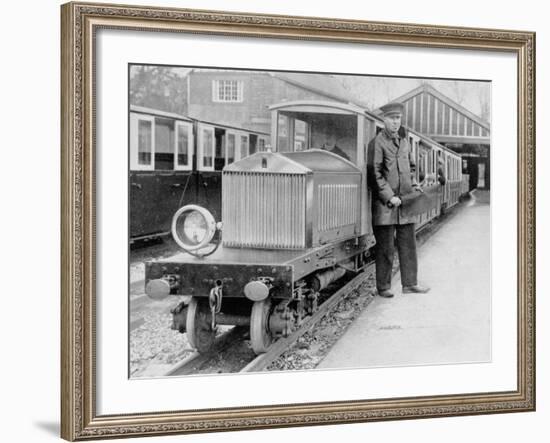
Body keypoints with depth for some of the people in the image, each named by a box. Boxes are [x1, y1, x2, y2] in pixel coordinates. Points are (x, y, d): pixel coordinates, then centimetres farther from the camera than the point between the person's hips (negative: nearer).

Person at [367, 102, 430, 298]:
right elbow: (375, 174, -12)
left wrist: (415, 186, 10)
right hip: (384, 203, -7)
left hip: (405, 201, 7)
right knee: (385, 247, -1)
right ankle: (383, 286, 7)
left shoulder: (404, 142, 15)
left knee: (408, 243, 9)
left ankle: (410, 283, 18)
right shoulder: (377, 143, -7)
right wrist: (389, 197, -17)